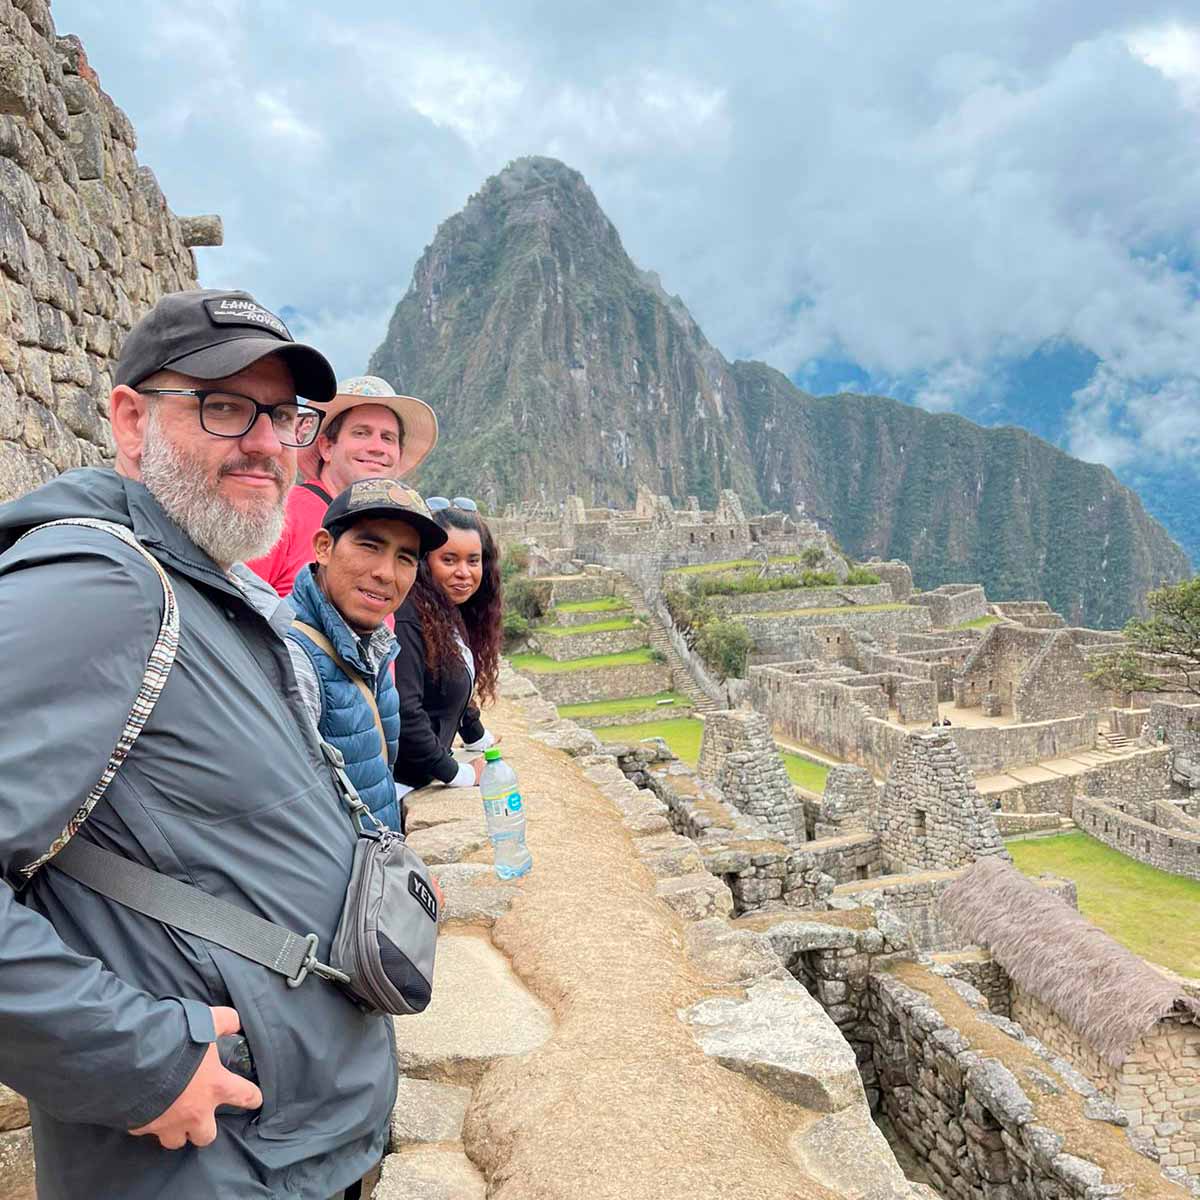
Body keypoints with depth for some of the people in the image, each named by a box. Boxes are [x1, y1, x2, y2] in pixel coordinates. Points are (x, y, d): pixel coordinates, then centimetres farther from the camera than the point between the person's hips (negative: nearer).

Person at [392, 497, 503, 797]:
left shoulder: (452, 615, 7)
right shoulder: (408, 619, -22)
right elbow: (403, 712, -27)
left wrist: (480, 739, 30)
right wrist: (459, 775, -17)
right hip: (399, 783, -9)